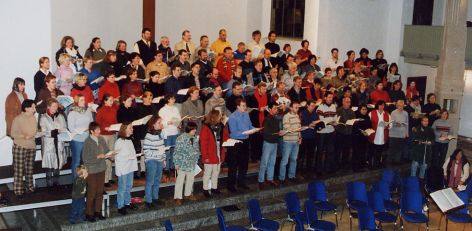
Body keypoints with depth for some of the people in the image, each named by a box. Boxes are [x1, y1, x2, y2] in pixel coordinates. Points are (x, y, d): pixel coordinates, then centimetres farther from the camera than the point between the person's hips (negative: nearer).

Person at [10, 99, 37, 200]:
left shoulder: (33, 118, 4)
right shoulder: (18, 119, -13)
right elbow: (13, 133, -13)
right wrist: (23, 136, -25)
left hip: (31, 146, 6)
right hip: (19, 147, -5)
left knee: (29, 169, 14)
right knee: (19, 169, -1)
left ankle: (29, 187, 26)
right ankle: (18, 190, 7)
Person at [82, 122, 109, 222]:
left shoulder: (101, 139, -1)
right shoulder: (87, 142, -16)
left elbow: (107, 151, 8)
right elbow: (85, 158, -18)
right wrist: (98, 157, -20)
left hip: (101, 169, 5)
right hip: (91, 171, -5)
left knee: (100, 192, 14)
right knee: (91, 193, 5)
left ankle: (97, 211, 29)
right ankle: (88, 214, 19)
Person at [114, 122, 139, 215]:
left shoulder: (129, 141, 8)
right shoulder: (119, 142, -15)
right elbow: (117, 157, -15)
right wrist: (130, 156, -18)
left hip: (130, 167, 7)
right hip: (122, 169, -7)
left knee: (129, 187, 17)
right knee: (122, 188, 1)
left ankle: (127, 203, 31)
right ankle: (120, 206, 10)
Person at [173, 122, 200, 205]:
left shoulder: (195, 138, 4)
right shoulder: (181, 138, -17)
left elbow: (197, 150, 16)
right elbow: (177, 152, -15)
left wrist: (196, 159, 13)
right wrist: (177, 163, -14)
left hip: (192, 163, 7)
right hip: (182, 164, -7)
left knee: (190, 179, 16)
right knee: (180, 180, -2)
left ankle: (188, 194, 33)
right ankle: (178, 197, 6)